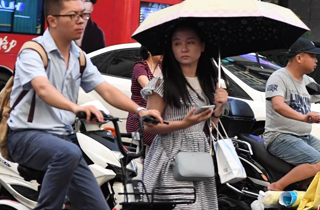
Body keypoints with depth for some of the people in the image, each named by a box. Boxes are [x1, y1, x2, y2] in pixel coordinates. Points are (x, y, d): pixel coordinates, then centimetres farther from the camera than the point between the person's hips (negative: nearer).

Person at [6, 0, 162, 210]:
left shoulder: (79, 57, 11)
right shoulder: (33, 52, -11)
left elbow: (106, 90, 3)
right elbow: (43, 89, -30)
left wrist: (139, 110, -15)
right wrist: (76, 107, -49)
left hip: (63, 137, 7)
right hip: (28, 135, -7)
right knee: (69, 153, -39)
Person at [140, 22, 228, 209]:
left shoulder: (209, 83, 11)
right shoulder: (164, 83, -6)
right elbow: (150, 126, -9)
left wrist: (219, 108, -2)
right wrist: (184, 123, -21)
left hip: (201, 158, 5)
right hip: (172, 160, -5)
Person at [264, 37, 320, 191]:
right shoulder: (279, 78, -9)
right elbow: (277, 105, -27)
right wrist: (302, 117, -43)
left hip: (305, 137, 9)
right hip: (280, 137, -9)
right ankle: (276, 187, -20)